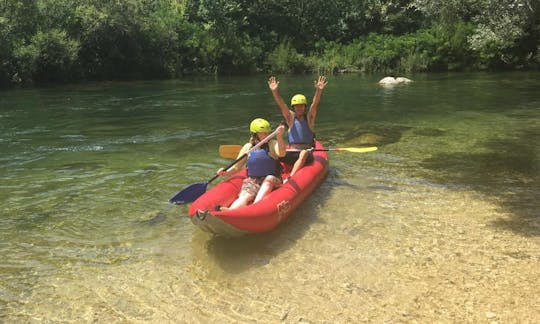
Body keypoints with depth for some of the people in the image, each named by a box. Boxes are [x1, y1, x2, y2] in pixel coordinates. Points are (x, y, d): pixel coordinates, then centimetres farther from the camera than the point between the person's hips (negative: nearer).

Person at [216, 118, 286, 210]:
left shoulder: (273, 143, 0)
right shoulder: (248, 147, 6)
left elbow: (281, 154, -23)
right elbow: (237, 166, 9)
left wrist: (279, 137, -38)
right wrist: (226, 172, -11)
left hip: (272, 180, 0)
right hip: (252, 180, 1)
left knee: (269, 179, -36)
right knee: (245, 196, -28)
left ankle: (256, 205, -57)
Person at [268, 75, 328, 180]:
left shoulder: (309, 117, 5)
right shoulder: (291, 117, 8)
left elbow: (315, 104, -13)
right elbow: (281, 105, -7)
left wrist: (319, 91, -31)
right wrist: (274, 91, -24)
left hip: (307, 154, -2)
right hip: (291, 153, 2)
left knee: (304, 153, -36)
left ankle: (289, 179, -47)